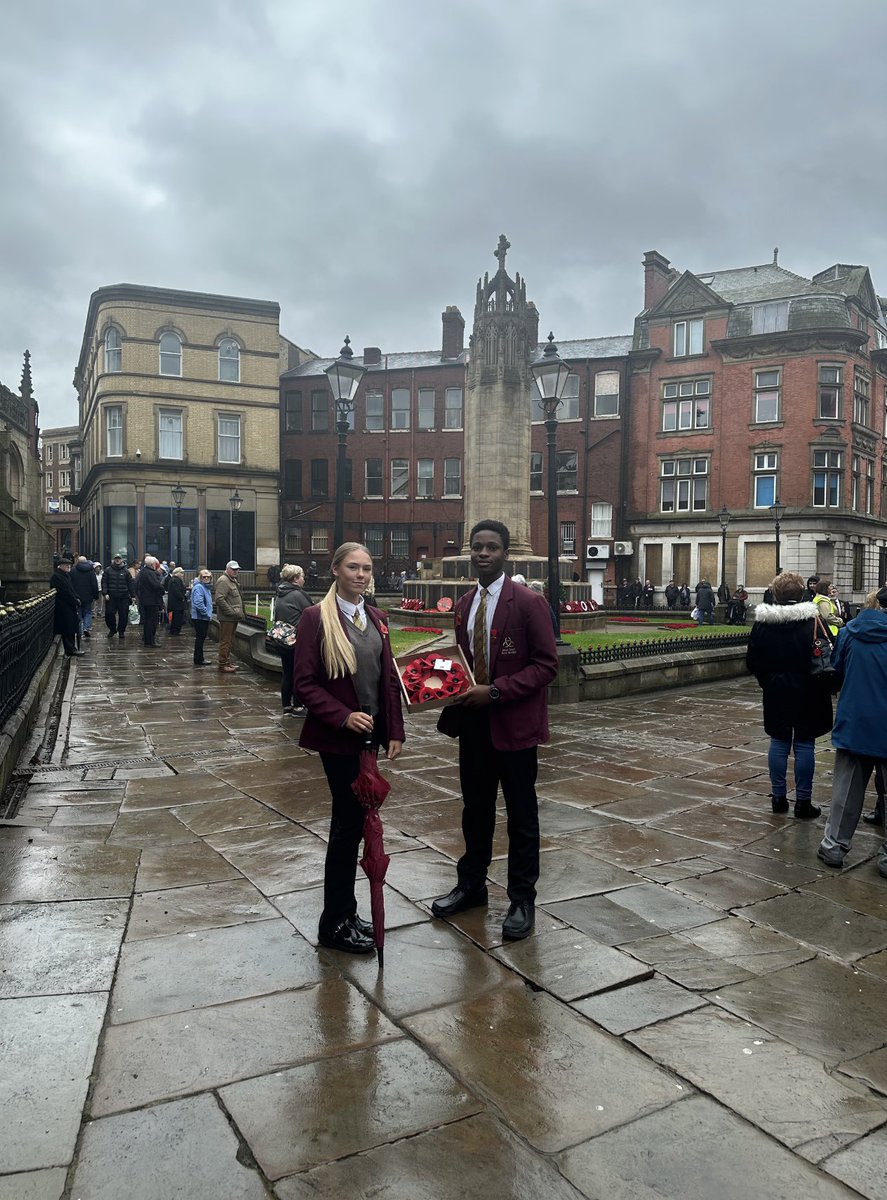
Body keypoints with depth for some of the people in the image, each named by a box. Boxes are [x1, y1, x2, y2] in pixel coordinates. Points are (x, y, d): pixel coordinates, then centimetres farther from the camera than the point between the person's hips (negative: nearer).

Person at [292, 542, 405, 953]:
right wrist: (344, 716, -20)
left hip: (370, 734, 6)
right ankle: (335, 923, 16)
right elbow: (304, 682, -11)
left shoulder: (375, 618, 8)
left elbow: (389, 679, 10)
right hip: (338, 736, -6)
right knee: (350, 822, 0)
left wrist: (394, 731, 5)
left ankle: (344, 912, 28)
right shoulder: (316, 617, -10)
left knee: (352, 822, 14)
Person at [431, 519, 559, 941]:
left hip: (513, 722, -6)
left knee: (521, 814, 8)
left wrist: (495, 692, -22)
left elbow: (546, 664, -14)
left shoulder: (529, 602, -12)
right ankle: (471, 885, 35)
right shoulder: (463, 604, 9)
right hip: (473, 720, 6)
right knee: (475, 807, 18)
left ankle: (522, 899, 23)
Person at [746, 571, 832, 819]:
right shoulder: (812, 620, -12)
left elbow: (752, 660, 1)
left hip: (775, 692, 3)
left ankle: (779, 798, 17)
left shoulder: (762, 621, -3)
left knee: (779, 742, 12)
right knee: (804, 745, 4)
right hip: (807, 693, -3)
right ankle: (803, 802, 10)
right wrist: (823, 685, 2)